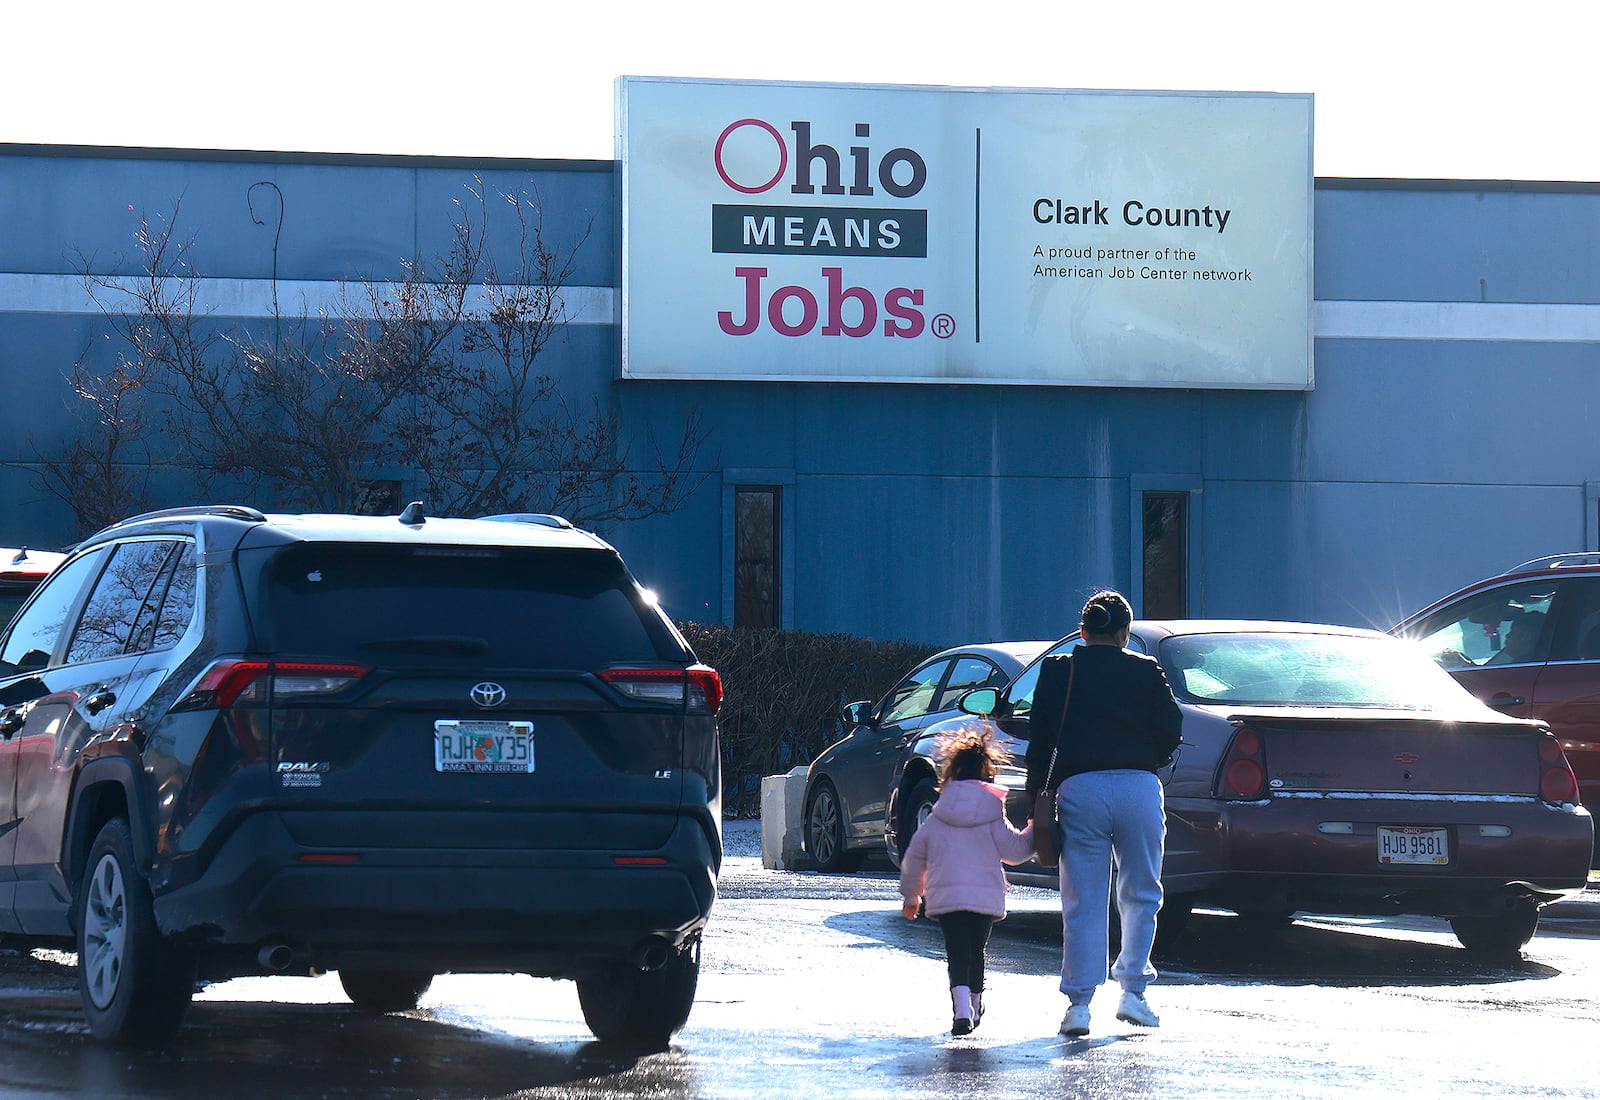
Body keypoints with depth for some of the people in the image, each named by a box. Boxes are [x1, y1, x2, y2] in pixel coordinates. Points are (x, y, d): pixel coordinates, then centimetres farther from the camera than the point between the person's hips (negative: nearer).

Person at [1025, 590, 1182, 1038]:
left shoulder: (1057, 671, 10)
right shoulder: (1145, 671, 8)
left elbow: (1040, 741, 6)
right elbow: (1171, 731, 4)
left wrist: (1036, 800, 9)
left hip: (1079, 788, 0)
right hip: (1139, 788, 0)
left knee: (1082, 904, 3)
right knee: (1140, 896, 14)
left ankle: (1079, 1003, -2)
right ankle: (1132, 990, 7)